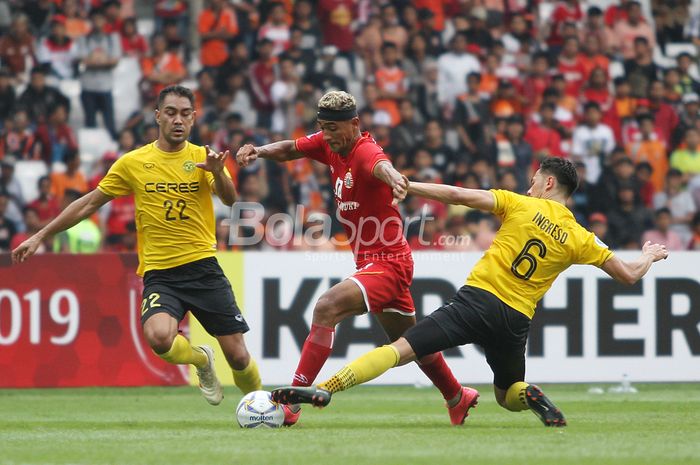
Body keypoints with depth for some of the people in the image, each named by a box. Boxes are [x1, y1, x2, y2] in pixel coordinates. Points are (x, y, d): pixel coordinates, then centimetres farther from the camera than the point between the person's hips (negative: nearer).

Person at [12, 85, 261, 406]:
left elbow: (230, 200, -13)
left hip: (203, 267, 0)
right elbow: (90, 203, 12)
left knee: (238, 357, -4)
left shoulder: (202, 158, 2)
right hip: (159, 274, 0)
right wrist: (39, 237, 12)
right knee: (158, 337, -30)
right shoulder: (133, 163, 4)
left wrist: (218, 173, -35)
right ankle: (201, 360, 5)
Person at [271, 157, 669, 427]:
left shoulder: (520, 204, 2)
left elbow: (458, 196, -3)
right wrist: (648, 258, 37)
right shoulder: (580, 239, 8)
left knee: (401, 349, -8)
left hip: (478, 298, -2)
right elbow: (629, 275, 14)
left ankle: (324, 390, -23)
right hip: (516, 321, 3)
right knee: (507, 394, 27)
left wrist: (406, 186, 5)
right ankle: (533, 398, -8)